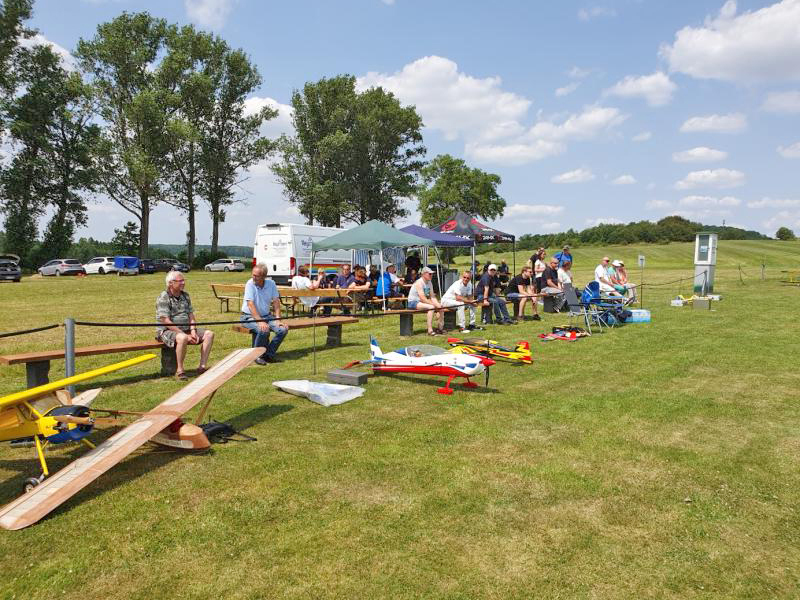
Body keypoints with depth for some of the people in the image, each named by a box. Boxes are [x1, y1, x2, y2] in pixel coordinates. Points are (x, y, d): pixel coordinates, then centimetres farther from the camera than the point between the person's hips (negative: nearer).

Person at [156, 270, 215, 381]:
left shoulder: (185, 296, 13)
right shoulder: (163, 298, -10)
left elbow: (191, 316, 13)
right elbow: (166, 322, -18)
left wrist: (193, 331, -7)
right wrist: (185, 335, -22)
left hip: (186, 330, 7)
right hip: (167, 331, -7)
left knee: (209, 334, -9)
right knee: (182, 338, -38)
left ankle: (203, 366, -12)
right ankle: (180, 371, -26)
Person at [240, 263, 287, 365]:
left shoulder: (271, 284, -1)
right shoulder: (250, 284, -14)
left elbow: (276, 302, 1)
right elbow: (250, 304, -21)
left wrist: (278, 320, -10)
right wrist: (260, 321, -30)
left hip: (266, 315, 5)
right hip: (250, 316, -5)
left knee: (283, 329, -17)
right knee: (264, 330, -33)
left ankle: (269, 354, 0)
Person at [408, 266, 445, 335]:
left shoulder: (429, 283, 9)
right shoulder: (419, 283, -18)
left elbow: (432, 297, 6)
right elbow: (422, 298, -25)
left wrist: (437, 304, -12)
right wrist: (434, 304, -25)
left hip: (422, 302, 9)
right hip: (413, 302, -9)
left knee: (440, 307, -4)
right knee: (431, 307, -31)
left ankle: (440, 328, 5)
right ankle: (430, 331, -31)